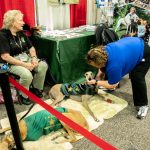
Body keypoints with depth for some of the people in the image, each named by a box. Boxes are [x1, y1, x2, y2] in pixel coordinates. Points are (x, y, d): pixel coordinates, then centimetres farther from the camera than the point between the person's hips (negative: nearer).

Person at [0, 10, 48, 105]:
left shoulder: (21, 33, 8)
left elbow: (31, 47, 13)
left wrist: (34, 58, -10)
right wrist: (24, 65, -25)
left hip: (26, 58, 7)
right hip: (12, 62, -6)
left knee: (43, 66, -17)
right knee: (27, 75, -34)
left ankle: (36, 89, 5)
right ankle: (23, 95, -4)